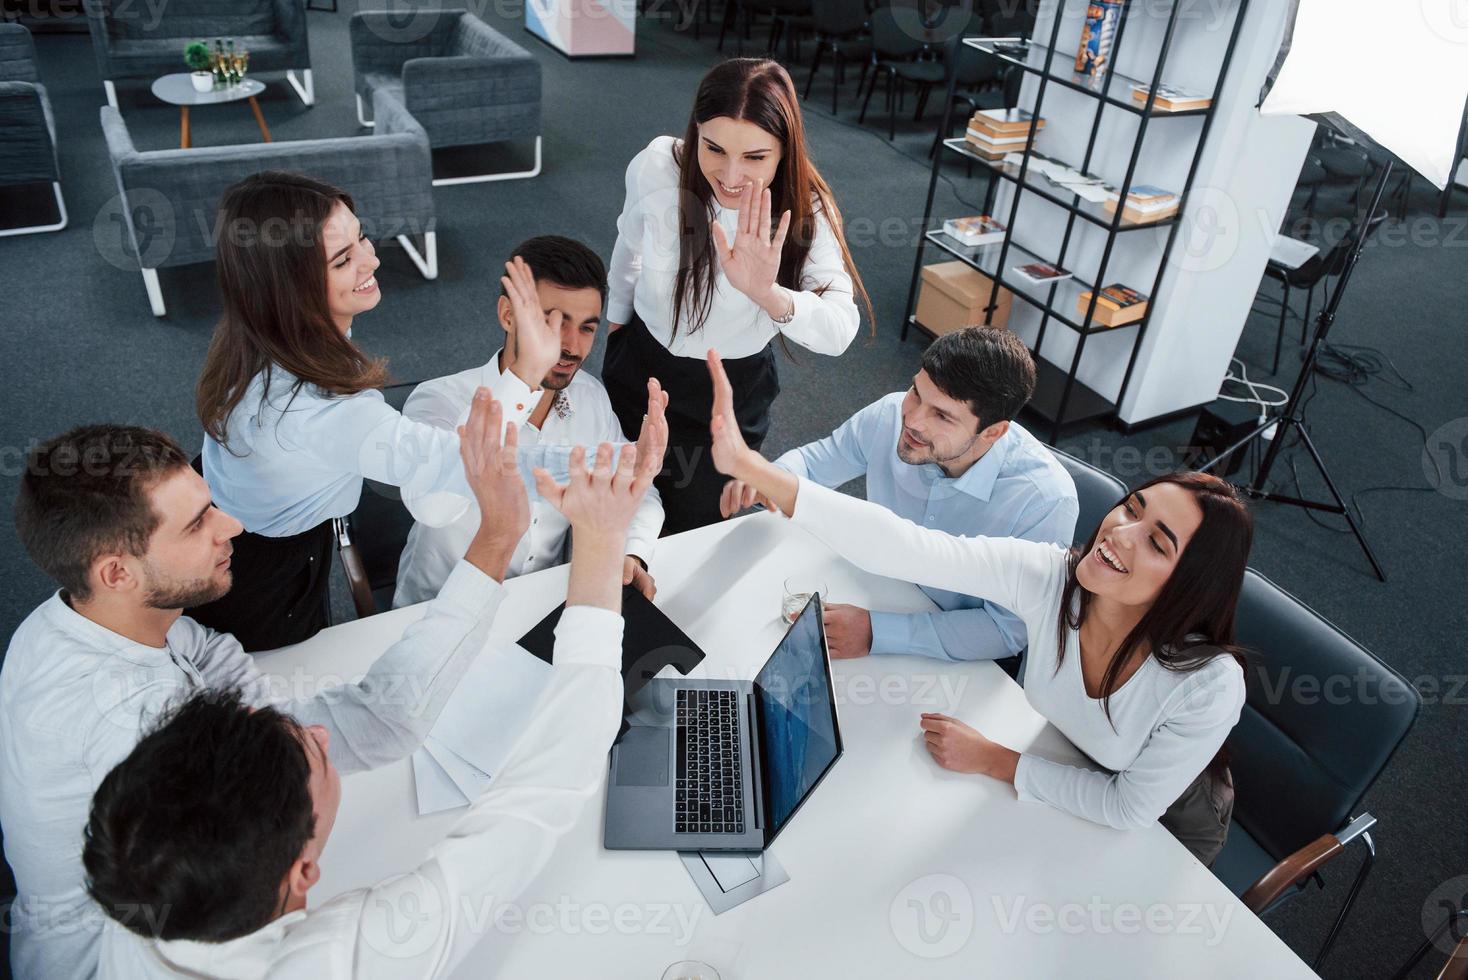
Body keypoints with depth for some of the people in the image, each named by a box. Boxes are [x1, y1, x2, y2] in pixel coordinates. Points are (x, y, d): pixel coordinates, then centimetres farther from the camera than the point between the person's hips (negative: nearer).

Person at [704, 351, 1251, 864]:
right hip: (1066, 770, 3)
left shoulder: (1209, 686, -37)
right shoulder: (1047, 577, -30)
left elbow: (1129, 807, -23)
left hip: (1162, 825, -2)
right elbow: (903, 549, -41)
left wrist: (992, 760, -23)